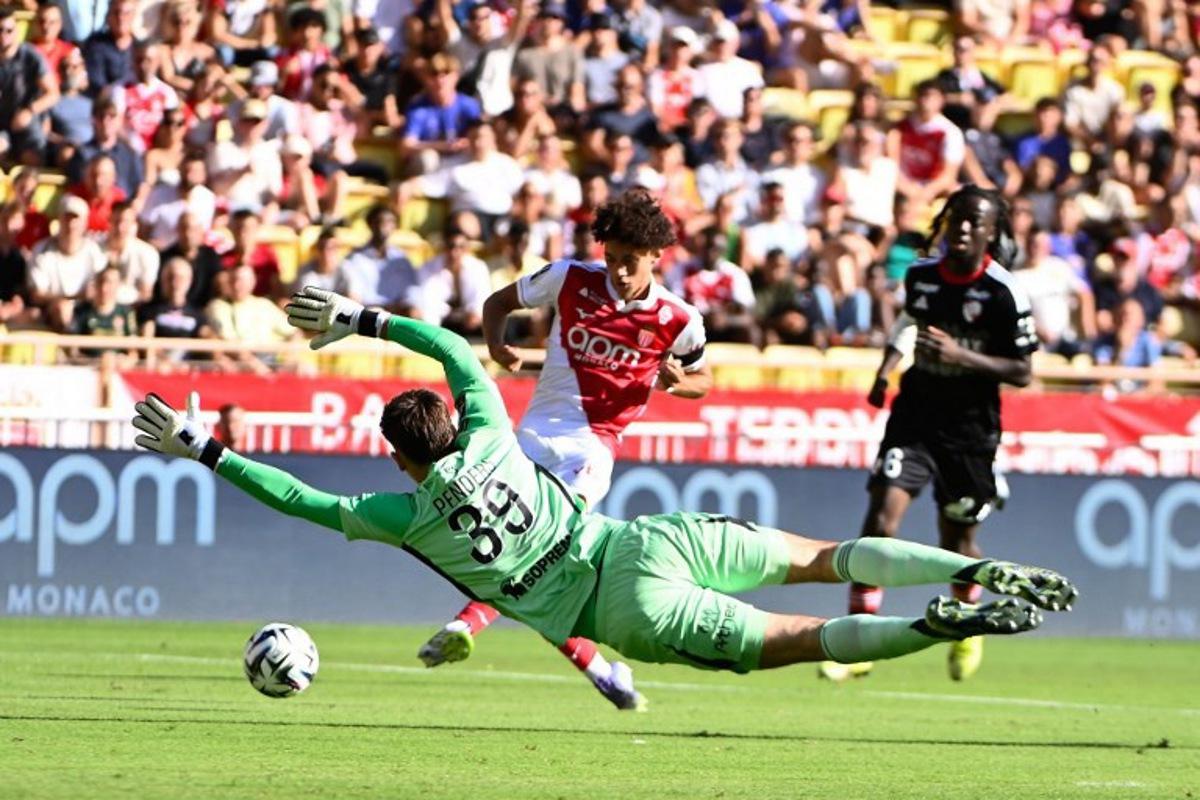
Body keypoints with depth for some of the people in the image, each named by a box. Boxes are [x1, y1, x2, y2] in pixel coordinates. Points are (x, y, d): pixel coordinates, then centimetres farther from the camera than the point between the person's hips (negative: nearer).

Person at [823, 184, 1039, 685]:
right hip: (914, 418, 2)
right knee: (881, 519, -15)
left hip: (970, 430, -2)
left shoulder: (1003, 293, -11)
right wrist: (885, 370, 11)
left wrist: (962, 356, -23)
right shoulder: (920, 276, 3)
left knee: (957, 543, 10)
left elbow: (1021, 374, -11)